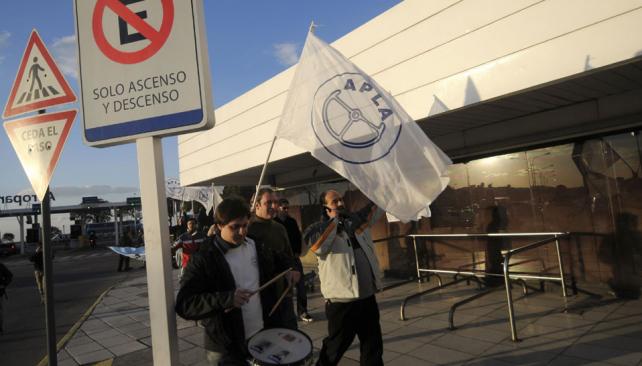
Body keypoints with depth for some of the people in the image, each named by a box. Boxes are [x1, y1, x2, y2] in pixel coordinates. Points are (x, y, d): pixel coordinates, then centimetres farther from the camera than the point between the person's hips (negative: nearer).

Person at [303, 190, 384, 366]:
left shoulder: (357, 218, 10)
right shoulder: (318, 228, -6)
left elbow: (377, 205, 16)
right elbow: (318, 247, -26)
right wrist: (334, 220, -17)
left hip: (368, 296, 6)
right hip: (342, 300, -6)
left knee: (373, 345, 18)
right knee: (335, 347, 9)